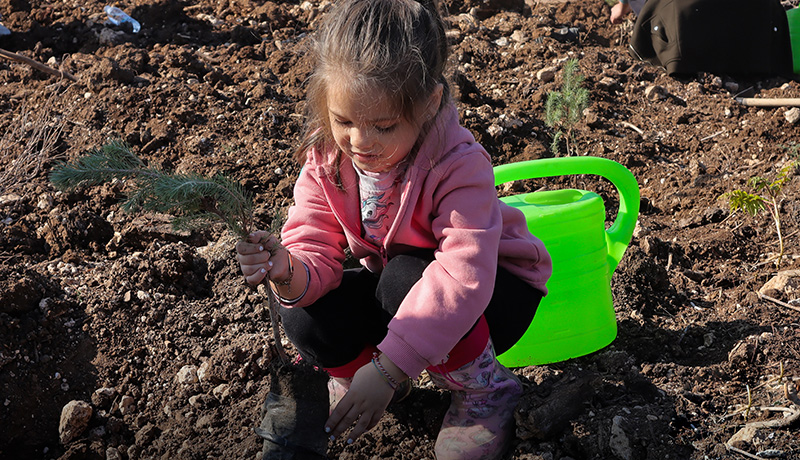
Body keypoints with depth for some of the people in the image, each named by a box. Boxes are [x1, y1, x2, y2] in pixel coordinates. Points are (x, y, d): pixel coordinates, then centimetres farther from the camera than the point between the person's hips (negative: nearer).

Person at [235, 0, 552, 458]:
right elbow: (316, 251, -18)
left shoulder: (459, 165, -32)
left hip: (494, 290, -4)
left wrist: (386, 369, -44)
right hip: (388, 284, 4)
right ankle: (354, 375, 12)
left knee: (405, 276, -37)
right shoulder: (326, 157, -15)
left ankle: (486, 391, -10)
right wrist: (288, 272, -45)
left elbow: (463, 278, -40)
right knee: (308, 320, -25)